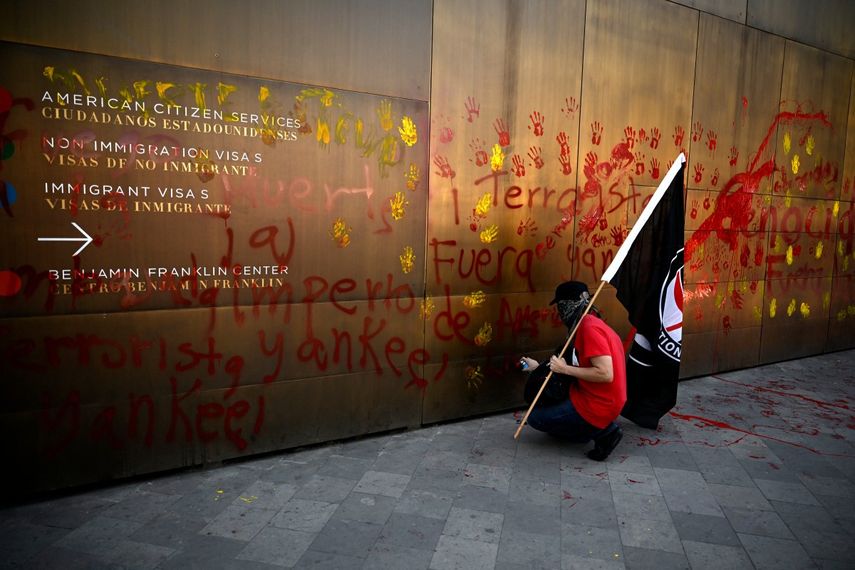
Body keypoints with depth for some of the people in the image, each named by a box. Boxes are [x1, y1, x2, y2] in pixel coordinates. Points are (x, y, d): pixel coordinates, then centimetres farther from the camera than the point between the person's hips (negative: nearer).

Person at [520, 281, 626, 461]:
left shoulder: (589, 328, -22)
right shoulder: (589, 323, 9)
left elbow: (605, 374, -29)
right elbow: (581, 364, 15)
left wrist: (565, 369, -20)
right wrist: (538, 366, 21)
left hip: (598, 407, -10)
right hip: (593, 396, 10)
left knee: (535, 418, 0)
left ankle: (603, 431, -1)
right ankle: (592, 428, 13)